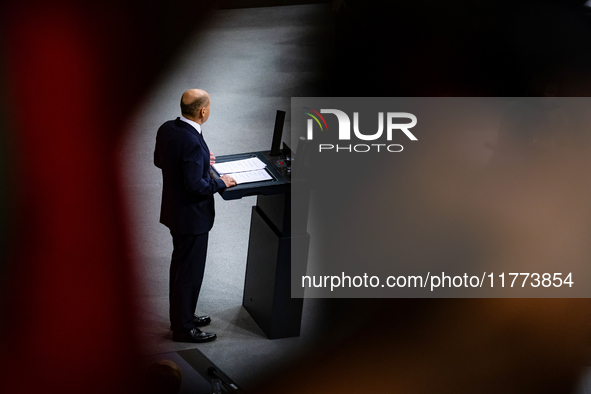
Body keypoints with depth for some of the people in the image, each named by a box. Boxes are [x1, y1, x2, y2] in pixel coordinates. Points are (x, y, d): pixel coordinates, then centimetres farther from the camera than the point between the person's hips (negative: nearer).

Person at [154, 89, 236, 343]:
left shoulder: (166, 129, -3)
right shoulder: (192, 143, -30)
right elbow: (196, 186, -30)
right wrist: (221, 183, -13)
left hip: (173, 210, 9)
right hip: (192, 216, -9)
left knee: (180, 264, 23)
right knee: (190, 271, 5)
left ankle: (181, 316, 39)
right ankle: (183, 328, 18)